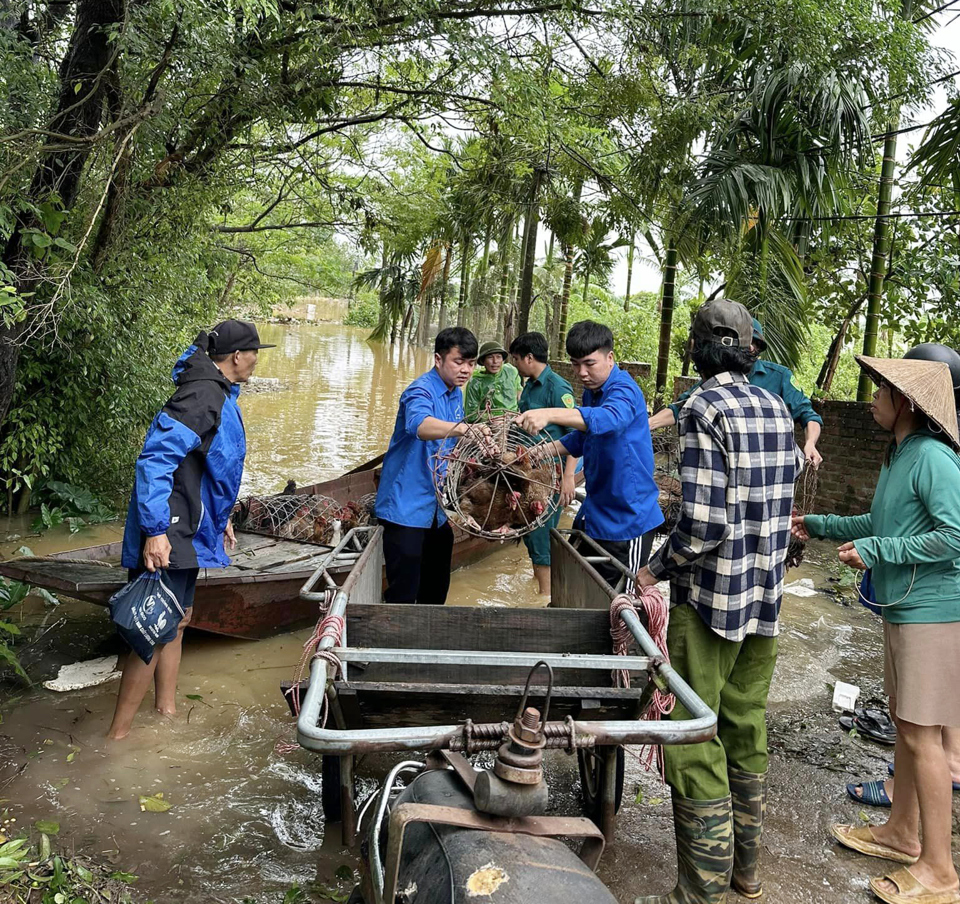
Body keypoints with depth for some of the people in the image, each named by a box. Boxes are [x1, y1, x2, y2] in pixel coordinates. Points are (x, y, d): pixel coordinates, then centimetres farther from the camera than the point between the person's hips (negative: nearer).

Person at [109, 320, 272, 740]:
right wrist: (154, 530, -31)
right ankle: (118, 735, 6)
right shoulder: (202, 396, -20)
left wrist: (219, 517, 27)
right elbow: (155, 458, -27)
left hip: (189, 529, 11)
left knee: (177, 620, 19)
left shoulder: (217, 393, 13)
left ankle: (167, 709, 34)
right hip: (168, 535, -11)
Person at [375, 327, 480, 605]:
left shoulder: (456, 393, 10)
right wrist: (463, 428, -58)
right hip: (407, 506, -9)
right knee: (403, 593, -8)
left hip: (437, 508, 9)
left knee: (436, 588, 20)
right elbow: (420, 425, -43)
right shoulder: (421, 391, -18)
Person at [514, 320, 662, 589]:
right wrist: (543, 451, 6)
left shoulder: (624, 390, -21)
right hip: (593, 513, 9)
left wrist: (549, 414, -57)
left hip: (628, 519, -9)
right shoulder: (591, 390, 7)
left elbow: (608, 418, -45)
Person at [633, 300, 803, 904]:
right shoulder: (776, 407, 6)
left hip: (711, 597, -8)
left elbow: (705, 523, -22)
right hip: (767, 595, 8)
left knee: (692, 740, 1)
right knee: (746, 728, 18)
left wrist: (658, 569, -8)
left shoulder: (706, 408, -16)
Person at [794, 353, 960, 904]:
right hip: (904, 609, 10)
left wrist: (876, 551, -20)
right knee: (905, 723, 18)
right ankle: (903, 832, 34)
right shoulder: (899, 455, 12)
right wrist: (821, 526, 26)